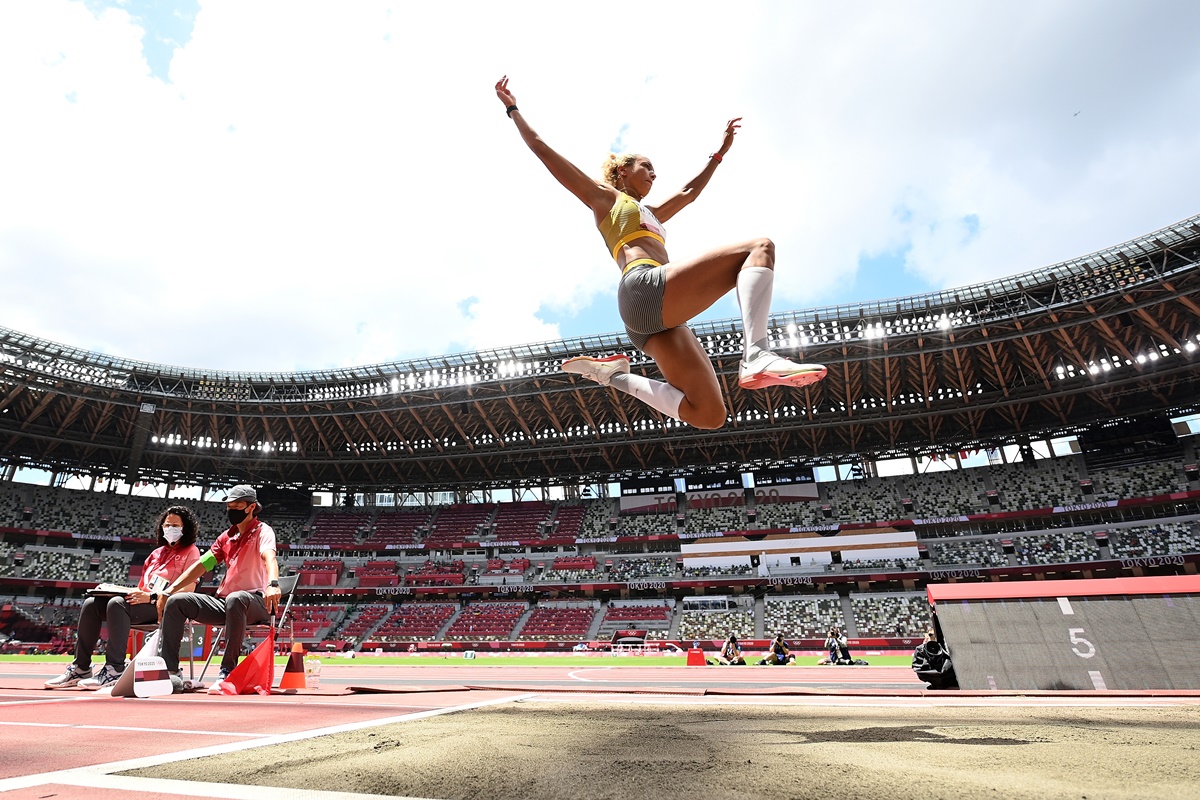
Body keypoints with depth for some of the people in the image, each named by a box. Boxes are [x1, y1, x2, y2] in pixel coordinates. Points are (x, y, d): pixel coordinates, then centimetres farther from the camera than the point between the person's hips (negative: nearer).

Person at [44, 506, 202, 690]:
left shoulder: (190, 551, 1)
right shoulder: (157, 552, 26)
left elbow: (187, 590, -12)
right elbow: (142, 587, 24)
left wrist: (152, 596, -20)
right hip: (144, 602, 8)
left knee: (117, 603, -30)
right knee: (91, 604, -6)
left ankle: (114, 670, -30)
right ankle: (80, 668, -5)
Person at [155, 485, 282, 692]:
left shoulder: (262, 531, -7)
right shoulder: (226, 537, 18)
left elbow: (269, 557, -28)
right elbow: (201, 565, 21)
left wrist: (273, 583, -47)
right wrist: (170, 589, 10)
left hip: (255, 602, -8)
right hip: (223, 603, 8)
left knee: (235, 599, -39)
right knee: (176, 601, -2)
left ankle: (228, 671, -30)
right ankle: (170, 672, -4)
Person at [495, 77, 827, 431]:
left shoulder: (649, 214, 40)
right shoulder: (604, 197, 21)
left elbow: (688, 193, 53)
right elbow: (543, 151, 20)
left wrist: (720, 152, 58)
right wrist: (513, 109, 20)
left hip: (660, 320, 8)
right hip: (645, 291, -8)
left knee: (709, 416, -5)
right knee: (759, 247, -11)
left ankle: (613, 375, 1)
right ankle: (757, 355, -35)